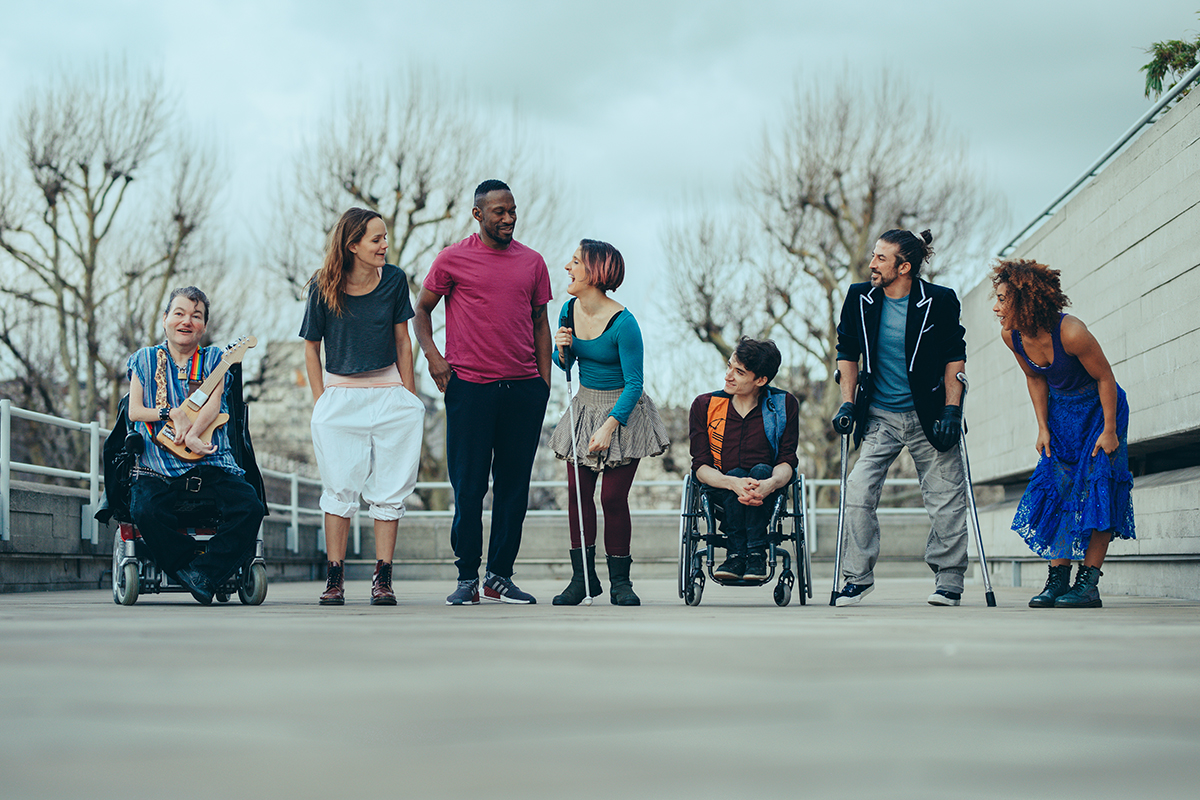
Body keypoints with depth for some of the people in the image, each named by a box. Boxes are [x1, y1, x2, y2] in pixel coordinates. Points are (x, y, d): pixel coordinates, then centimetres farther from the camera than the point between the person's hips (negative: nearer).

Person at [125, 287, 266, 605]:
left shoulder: (214, 358, 16)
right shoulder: (145, 359, 17)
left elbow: (214, 403, -1)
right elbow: (134, 411, 8)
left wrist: (191, 434, -18)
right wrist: (174, 414, -10)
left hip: (210, 462, 1)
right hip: (158, 466, 0)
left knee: (250, 507, -26)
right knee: (146, 511, -33)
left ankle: (204, 571, -20)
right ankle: (186, 564, -14)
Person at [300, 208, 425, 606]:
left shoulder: (394, 280, -1)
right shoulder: (324, 287, -6)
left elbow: (402, 341, 6)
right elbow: (311, 346, 3)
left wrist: (410, 397, 5)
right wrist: (320, 402, -3)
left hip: (388, 393, 2)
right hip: (339, 395, -1)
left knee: (389, 489, 1)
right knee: (340, 487, 0)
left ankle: (382, 578, 7)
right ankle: (334, 577, 8)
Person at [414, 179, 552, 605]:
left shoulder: (532, 262, 11)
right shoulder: (453, 258, 3)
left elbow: (540, 322, 16)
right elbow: (422, 309, 10)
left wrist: (544, 379, 8)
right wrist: (431, 353, -6)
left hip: (524, 389, 3)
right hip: (469, 386, -3)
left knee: (514, 486, 6)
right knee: (468, 487, -2)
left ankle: (500, 576, 15)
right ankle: (467, 578, 7)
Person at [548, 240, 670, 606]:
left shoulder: (623, 323, -21)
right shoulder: (569, 310, -1)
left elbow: (633, 383, -18)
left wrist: (609, 426, -23)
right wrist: (562, 349, -9)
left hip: (622, 411, -6)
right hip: (584, 407, 6)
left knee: (613, 497, -6)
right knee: (578, 491, -1)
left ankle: (620, 581, 7)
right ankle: (583, 576, 7)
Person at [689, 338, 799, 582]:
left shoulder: (785, 404, -4)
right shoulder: (705, 406, -4)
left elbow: (787, 461, -10)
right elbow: (701, 466, -11)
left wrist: (772, 483, -36)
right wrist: (734, 483, -33)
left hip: (768, 497, 0)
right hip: (721, 492, 0)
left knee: (762, 471, -33)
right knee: (735, 475, -33)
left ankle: (756, 554, -34)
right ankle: (738, 555, -32)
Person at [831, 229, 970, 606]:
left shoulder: (939, 300, -8)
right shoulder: (860, 298, -1)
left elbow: (955, 356, -1)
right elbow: (848, 351, 9)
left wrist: (952, 409, -9)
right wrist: (848, 403, 1)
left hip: (928, 416, -2)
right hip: (879, 416, 2)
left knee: (945, 498, 1)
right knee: (858, 493, -9)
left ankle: (948, 581, 15)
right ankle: (858, 576, 4)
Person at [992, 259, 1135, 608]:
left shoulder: (1071, 332, -32)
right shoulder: (1012, 335, -13)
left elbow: (1105, 377, -20)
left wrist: (1109, 431, -17)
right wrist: (1043, 428, 3)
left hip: (1099, 408, -6)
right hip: (1060, 410, 6)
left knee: (1094, 487, -11)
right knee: (1055, 488, -1)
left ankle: (1088, 583, -9)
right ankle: (1058, 579, 2)